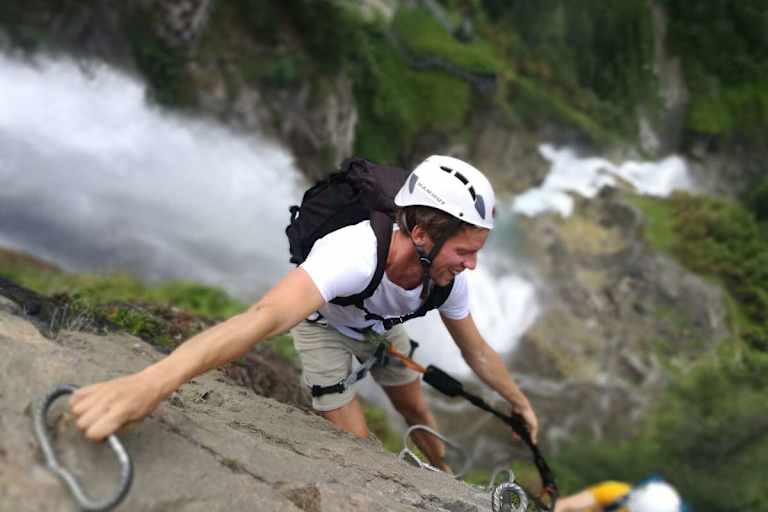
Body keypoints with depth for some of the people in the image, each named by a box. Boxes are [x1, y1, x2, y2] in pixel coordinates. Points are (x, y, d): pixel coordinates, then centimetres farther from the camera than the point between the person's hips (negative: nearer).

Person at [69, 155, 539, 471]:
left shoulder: (448, 277, -29)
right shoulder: (354, 254, -49)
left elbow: (478, 353, -9)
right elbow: (267, 316, -66)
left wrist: (521, 404, 1)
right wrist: (152, 380, -80)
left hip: (381, 326, 5)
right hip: (324, 321, -4)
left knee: (416, 411, 16)